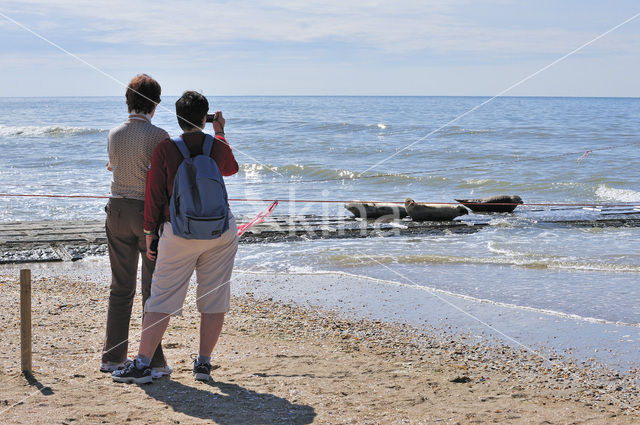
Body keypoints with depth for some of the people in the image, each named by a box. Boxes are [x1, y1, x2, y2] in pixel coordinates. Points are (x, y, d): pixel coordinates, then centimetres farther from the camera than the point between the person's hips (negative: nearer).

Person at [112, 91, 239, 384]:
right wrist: (220, 133, 35)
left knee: (162, 299, 1)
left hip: (179, 233, -1)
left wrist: (150, 233, 4)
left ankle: (142, 363, 0)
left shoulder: (165, 149, -6)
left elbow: (155, 194, -4)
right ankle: (203, 362, 9)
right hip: (221, 231, 2)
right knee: (213, 298, 8)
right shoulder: (219, 147, 0)